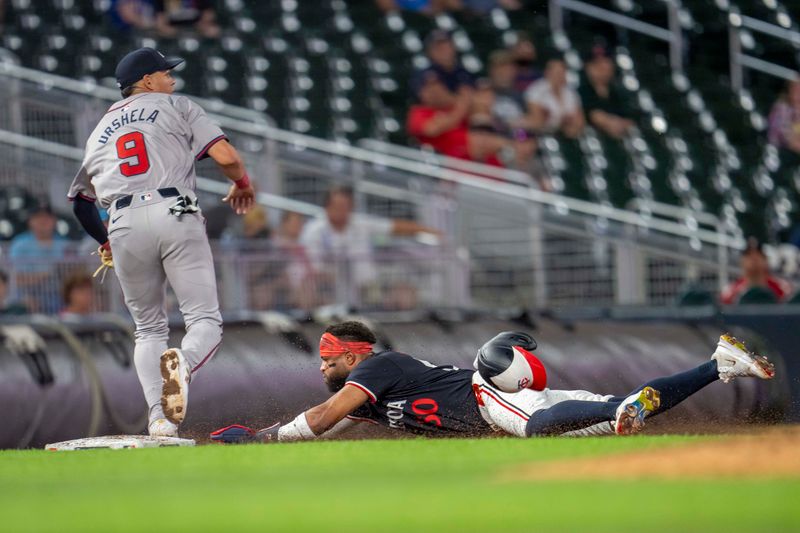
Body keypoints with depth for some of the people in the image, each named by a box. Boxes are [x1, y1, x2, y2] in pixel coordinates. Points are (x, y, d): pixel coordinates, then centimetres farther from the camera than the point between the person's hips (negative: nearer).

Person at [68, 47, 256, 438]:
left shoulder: (101, 129, 27)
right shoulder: (175, 106, 14)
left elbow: (81, 200, 29)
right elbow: (225, 156, 1)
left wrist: (105, 240, 45)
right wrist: (242, 185, 21)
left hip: (124, 226, 4)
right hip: (173, 214, -4)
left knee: (149, 328, 16)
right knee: (205, 319, -3)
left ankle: (159, 419, -3)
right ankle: (182, 362, -37)